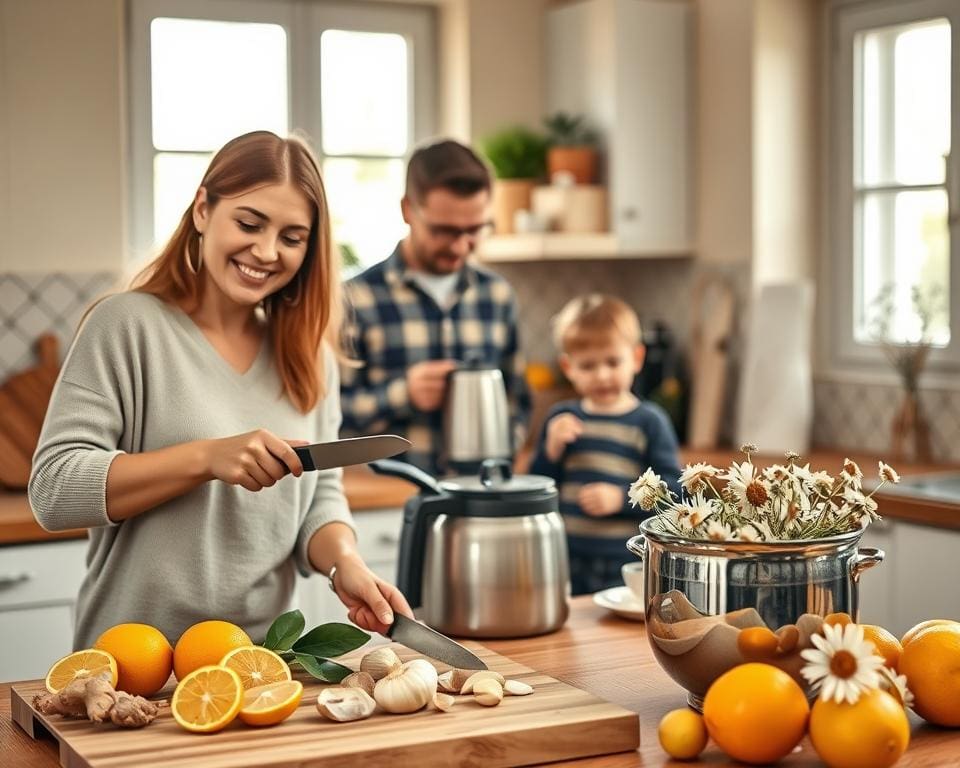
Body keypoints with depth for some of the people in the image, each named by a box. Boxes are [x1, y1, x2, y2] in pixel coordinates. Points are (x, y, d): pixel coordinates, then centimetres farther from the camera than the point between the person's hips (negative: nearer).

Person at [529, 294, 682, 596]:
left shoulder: (649, 422, -2)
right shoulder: (560, 419, 8)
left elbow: (672, 489, -7)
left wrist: (621, 498, -18)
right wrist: (551, 449, -8)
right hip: (564, 564, 3)